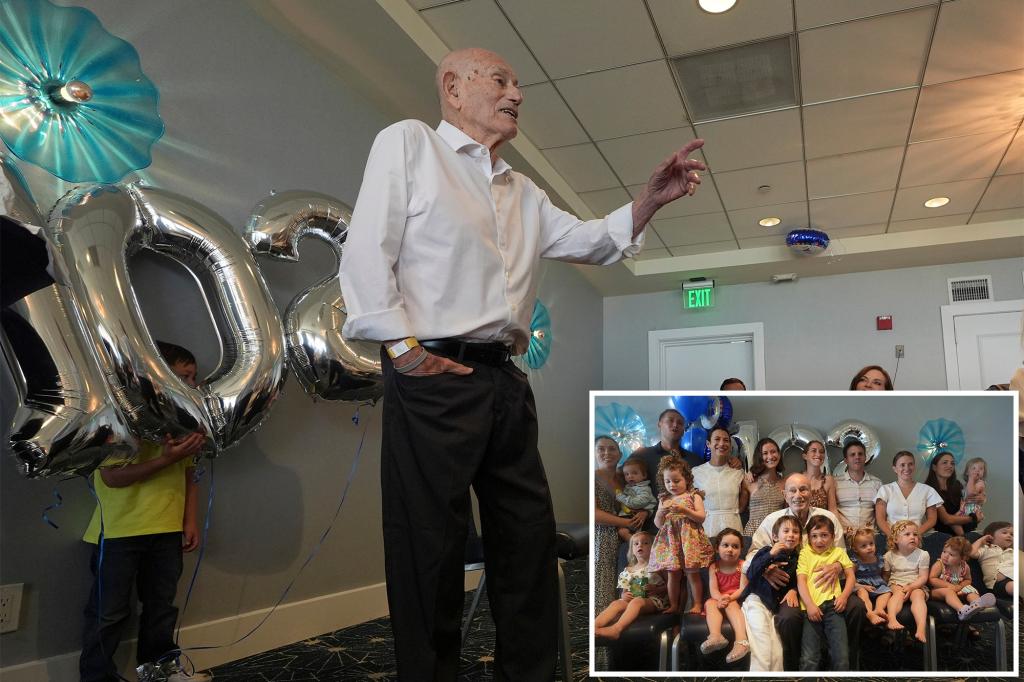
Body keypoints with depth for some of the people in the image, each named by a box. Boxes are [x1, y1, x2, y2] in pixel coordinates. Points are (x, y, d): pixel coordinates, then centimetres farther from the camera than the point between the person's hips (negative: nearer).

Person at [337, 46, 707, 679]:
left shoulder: (525, 194, 23)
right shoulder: (408, 142, 3)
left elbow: (591, 241, 20)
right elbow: (367, 251, -7)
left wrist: (651, 199, 3)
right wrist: (402, 348, -16)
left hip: (507, 382, 7)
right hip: (433, 377, -7)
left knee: (529, 537, 12)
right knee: (431, 545, 0)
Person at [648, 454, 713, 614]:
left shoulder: (693, 497, 3)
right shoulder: (663, 499, 11)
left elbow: (701, 517, -5)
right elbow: (658, 524, 9)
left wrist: (685, 510, -17)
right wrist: (661, 512, -12)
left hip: (689, 538, -3)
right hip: (670, 539, 3)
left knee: (692, 573, -2)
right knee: (672, 574, 5)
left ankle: (697, 604, 7)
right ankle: (673, 605, 15)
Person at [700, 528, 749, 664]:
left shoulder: (742, 565, -1)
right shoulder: (714, 566, 4)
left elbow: (743, 588, -10)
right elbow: (713, 589, -5)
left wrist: (730, 598, -27)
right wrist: (720, 598, -29)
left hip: (736, 600, -2)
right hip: (719, 599, 2)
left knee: (731, 605, -34)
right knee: (710, 603, -29)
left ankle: (741, 639, -54)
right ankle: (715, 636, -53)